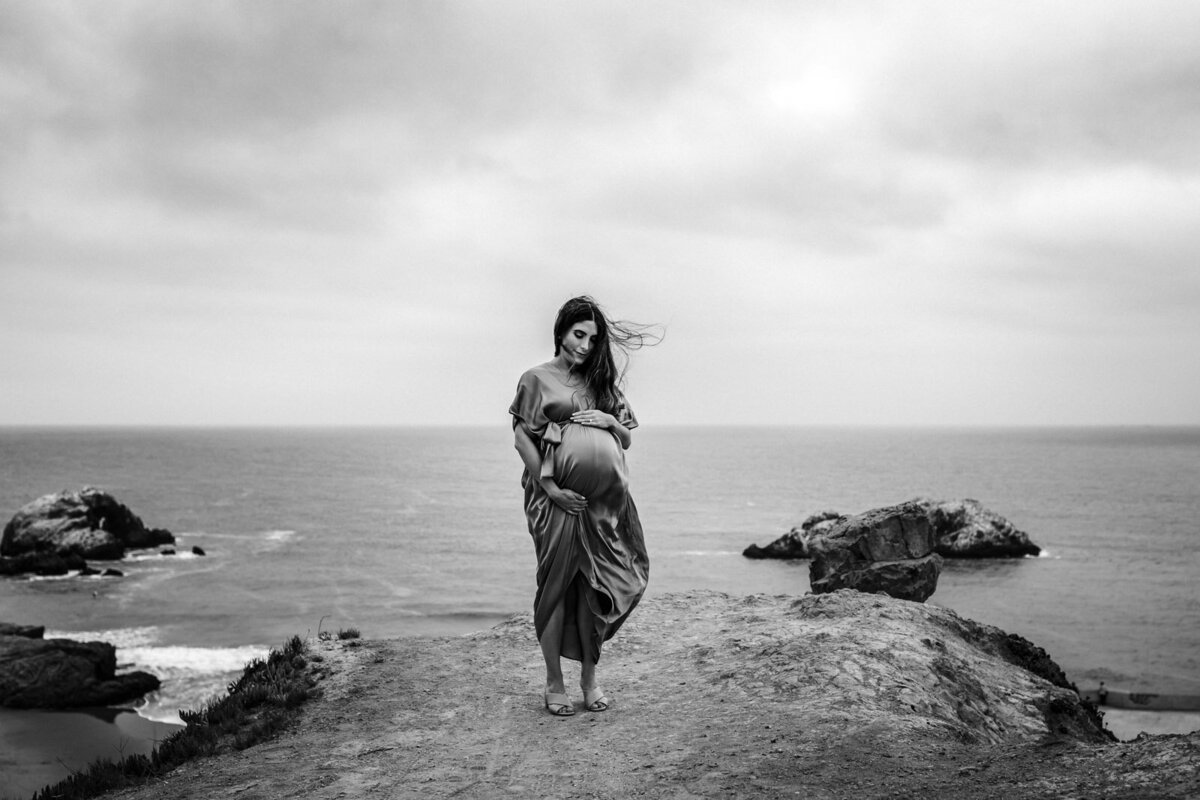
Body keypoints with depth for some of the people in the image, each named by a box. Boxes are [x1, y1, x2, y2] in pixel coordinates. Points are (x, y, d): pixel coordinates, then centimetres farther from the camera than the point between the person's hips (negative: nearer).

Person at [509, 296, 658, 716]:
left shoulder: (603, 380, 15)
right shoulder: (537, 379, 3)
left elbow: (627, 440, 18)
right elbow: (522, 437, -3)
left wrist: (609, 421, -4)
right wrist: (550, 487, -11)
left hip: (601, 499, 4)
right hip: (556, 497, -3)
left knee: (594, 586, 3)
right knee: (557, 584, 0)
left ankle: (589, 678, 14)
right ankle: (554, 684, 9)